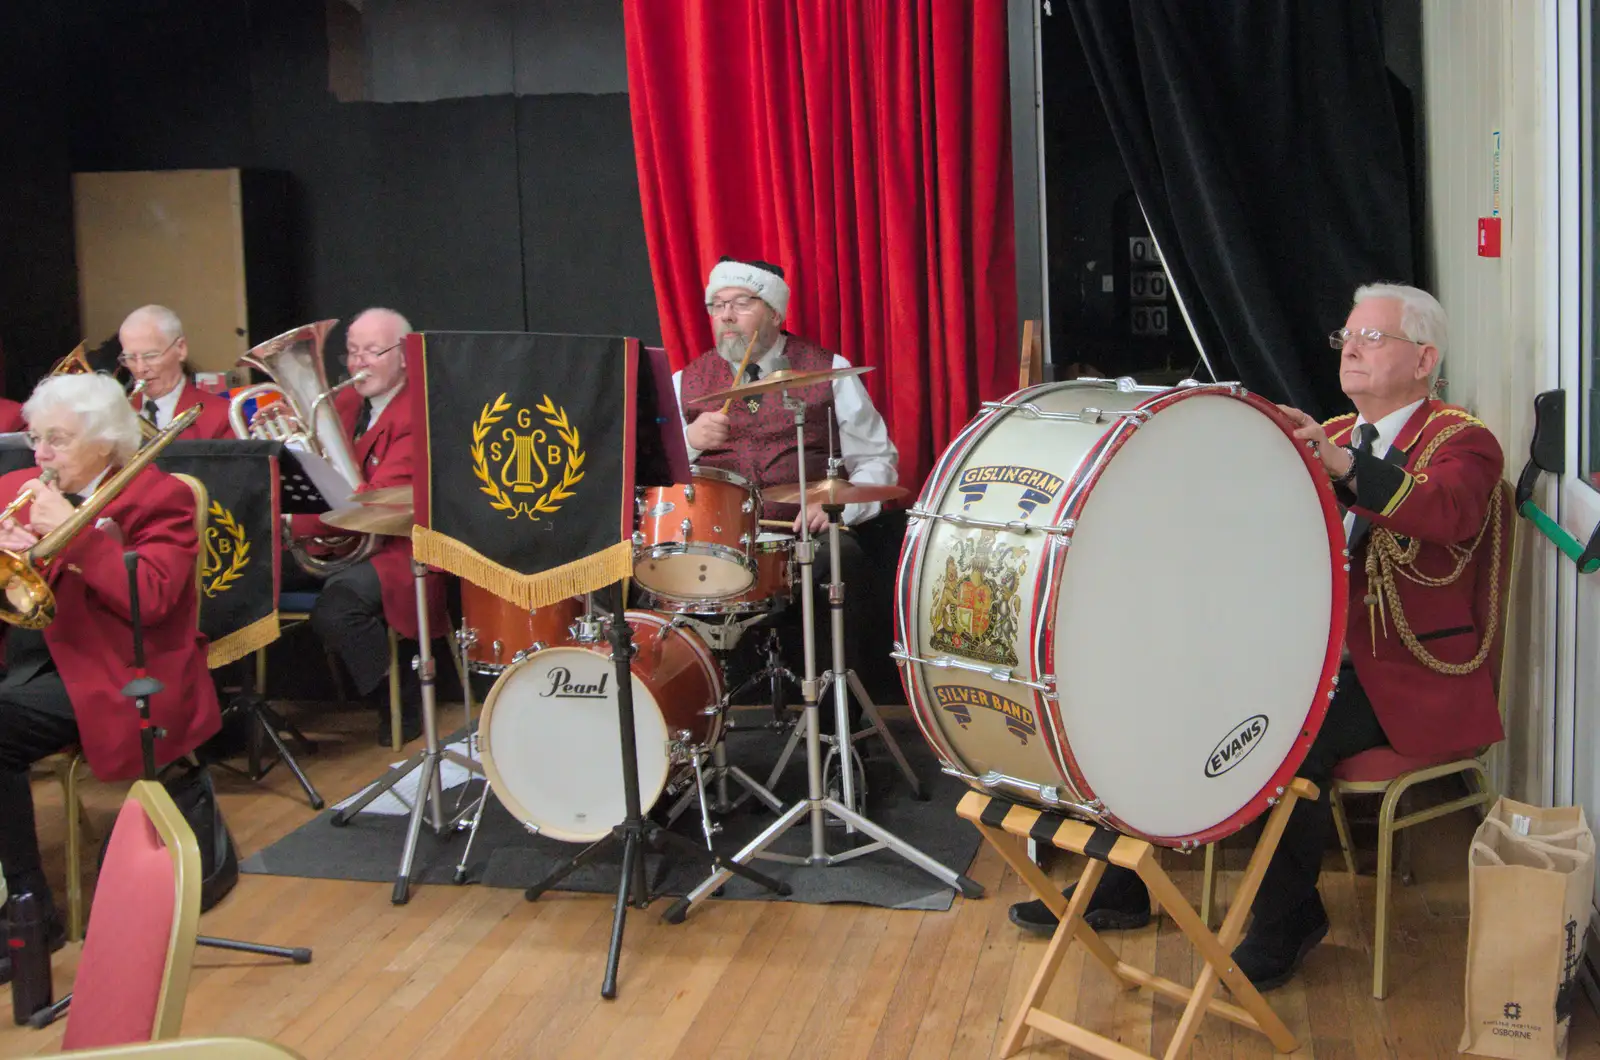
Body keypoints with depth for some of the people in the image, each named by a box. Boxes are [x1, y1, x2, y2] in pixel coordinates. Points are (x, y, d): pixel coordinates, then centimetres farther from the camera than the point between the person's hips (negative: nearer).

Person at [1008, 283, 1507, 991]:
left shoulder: (1462, 442, -4)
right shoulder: (1329, 436, 17)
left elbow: (1448, 513, -28)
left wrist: (1345, 464, -40)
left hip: (1406, 678, -7)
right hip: (1308, 657, 7)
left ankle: (1288, 918, -7)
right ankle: (1121, 883, 5)